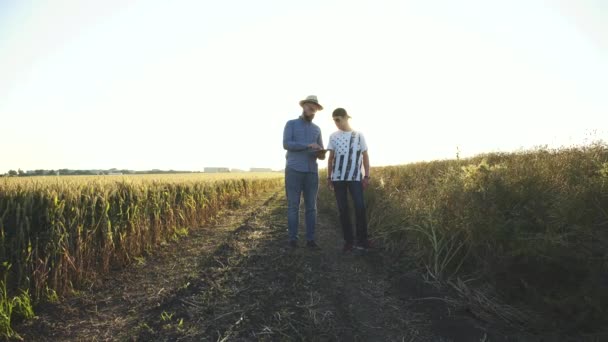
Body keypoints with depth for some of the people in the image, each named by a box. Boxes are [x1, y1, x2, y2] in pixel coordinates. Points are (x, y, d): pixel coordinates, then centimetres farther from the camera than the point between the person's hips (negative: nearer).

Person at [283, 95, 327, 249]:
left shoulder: (317, 129, 19)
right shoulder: (291, 124, 6)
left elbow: (320, 153, 16)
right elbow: (286, 144, -10)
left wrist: (321, 154, -10)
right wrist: (308, 145, -19)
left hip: (311, 172, 4)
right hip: (294, 171, -4)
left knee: (311, 206, 1)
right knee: (293, 206, -2)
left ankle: (310, 239, 7)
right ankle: (293, 238, 6)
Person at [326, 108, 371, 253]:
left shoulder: (359, 135, 6)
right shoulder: (333, 136, 10)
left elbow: (365, 156, 7)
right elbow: (331, 158, 12)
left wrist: (367, 176, 0)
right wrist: (328, 177, 8)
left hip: (355, 177, -2)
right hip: (338, 177, 2)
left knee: (360, 206, -10)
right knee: (343, 209, 2)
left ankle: (362, 239, 3)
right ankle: (348, 240, 10)